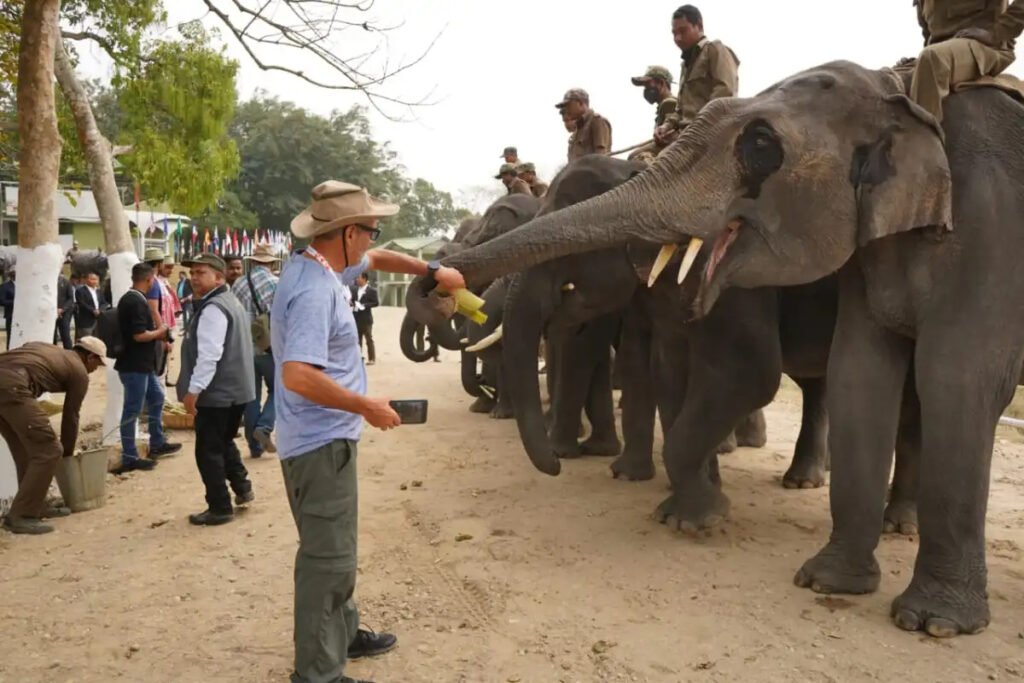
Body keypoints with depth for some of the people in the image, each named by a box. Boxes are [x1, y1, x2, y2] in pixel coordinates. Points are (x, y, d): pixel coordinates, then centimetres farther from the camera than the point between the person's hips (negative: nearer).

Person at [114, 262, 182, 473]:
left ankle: (157, 444, 31)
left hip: (141, 364, 11)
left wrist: (155, 333, 12)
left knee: (156, 397, 21)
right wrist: (160, 331, -9)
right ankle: (129, 458, 5)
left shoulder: (128, 299, 13)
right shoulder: (137, 302, -20)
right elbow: (139, 335, -26)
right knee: (132, 410, -3)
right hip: (135, 365, -11)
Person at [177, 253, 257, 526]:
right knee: (224, 442, 25)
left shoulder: (213, 308, -19)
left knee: (208, 451, -1)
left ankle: (220, 508, 5)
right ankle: (241, 487, 28)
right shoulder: (231, 301, 15)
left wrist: (194, 389, -23)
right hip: (236, 388, 10)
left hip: (217, 392, -10)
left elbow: (209, 355, -26)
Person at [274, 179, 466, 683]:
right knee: (329, 557, -2)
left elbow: (376, 261, 26)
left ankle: (343, 634, 38)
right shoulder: (313, 291, -25)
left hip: (325, 437, 11)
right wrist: (367, 406, -25)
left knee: (332, 548, 22)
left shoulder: (320, 264, 6)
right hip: (321, 441, -11)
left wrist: (431, 270, 16)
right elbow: (297, 376, -35)